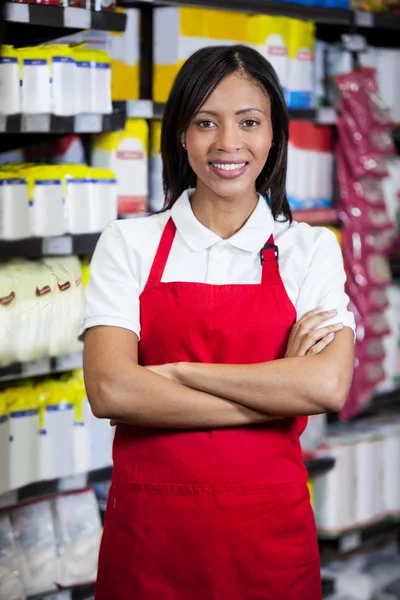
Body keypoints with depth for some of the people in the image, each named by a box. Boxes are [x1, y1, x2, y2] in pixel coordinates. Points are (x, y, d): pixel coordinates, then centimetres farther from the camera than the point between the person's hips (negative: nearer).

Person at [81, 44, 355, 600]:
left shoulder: (311, 250, 1)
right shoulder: (128, 245, 0)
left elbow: (328, 386, -15)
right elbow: (110, 390, -15)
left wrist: (176, 371, -14)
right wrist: (276, 392, -15)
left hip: (268, 532, 0)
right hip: (147, 530, 0)